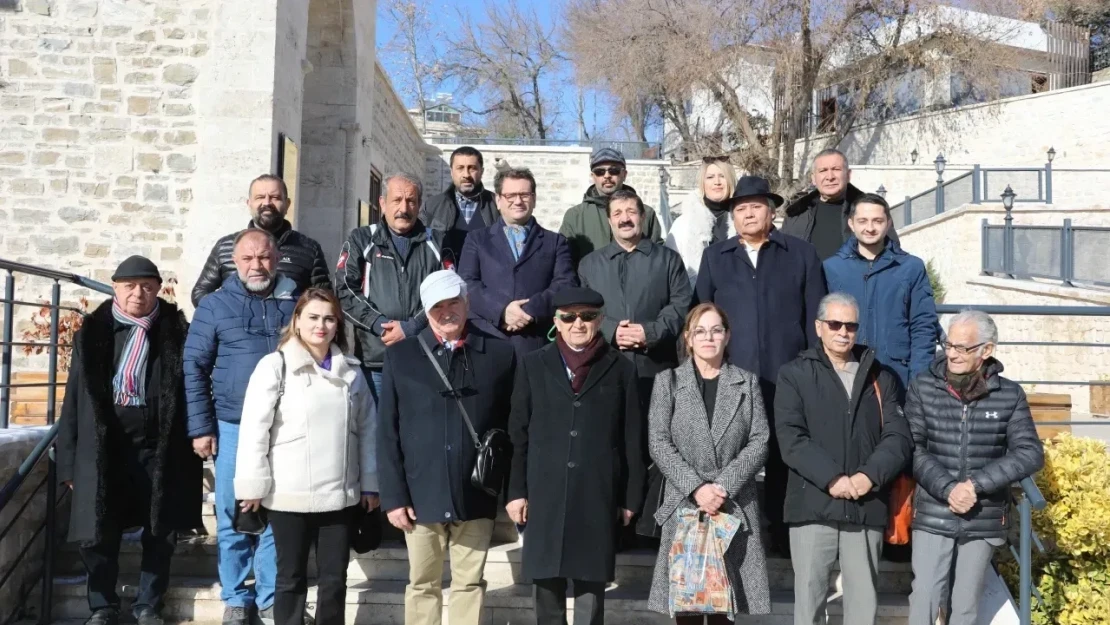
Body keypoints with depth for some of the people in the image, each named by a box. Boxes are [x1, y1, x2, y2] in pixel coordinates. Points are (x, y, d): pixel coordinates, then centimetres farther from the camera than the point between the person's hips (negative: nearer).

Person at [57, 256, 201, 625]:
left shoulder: (175, 331, 1)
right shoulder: (93, 332, 5)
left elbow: (190, 388, 0)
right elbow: (74, 397, 5)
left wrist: (194, 439, -7)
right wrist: (69, 459, 1)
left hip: (158, 446, 0)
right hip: (104, 447, 1)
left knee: (160, 532, 8)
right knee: (98, 532, 4)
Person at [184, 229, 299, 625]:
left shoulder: (296, 304, 6)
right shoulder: (215, 305, 4)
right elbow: (194, 367, 3)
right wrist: (201, 427, -3)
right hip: (233, 428, 0)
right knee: (233, 517, 7)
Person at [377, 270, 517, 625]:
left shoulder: (500, 354, 2)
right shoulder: (400, 356, 2)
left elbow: (512, 427, 3)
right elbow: (387, 433, 1)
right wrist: (393, 496, -5)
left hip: (477, 497, 0)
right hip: (421, 496, 0)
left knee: (470, 585, 9)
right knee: (422, 585, 11)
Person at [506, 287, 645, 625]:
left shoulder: (620, 368, 5)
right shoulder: (534, 364, 8)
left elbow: (633, 439, 5)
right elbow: (518, 433, 7)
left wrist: (631, 497, 1)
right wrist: (516, 490, 1)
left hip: (598, 496, -1)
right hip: (545, 494, 1)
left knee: (591, 584, 3)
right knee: (546, 585, 6)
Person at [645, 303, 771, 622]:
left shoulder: (747, 382, 11)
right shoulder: (668, 381, 7)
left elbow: (759, 442, 2)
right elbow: (659, 444, -2)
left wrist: (724, 486, -11)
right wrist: (696, 487, -13)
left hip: (734, 506, 1)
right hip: (684, 503, -1)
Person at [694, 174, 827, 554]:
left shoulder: (801, 254, 11)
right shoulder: (715, 256, 15)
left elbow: (815, 317, 7)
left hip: (786, 377, -1)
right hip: (729, 376, 1)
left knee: (784, 458, 3)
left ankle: (784, 535, 12)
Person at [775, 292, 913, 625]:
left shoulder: (880, 378, 14)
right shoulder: (795, 374, 5)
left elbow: (899, 437, 3)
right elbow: (791, 438, -6)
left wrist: (870, 476, -13)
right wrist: (832, 478, -17)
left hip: (867, 508, 2)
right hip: (813, 506, -2)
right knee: (809, 597, 2)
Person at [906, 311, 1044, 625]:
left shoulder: (1010, 395, -1)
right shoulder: (923, 387, -2)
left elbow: (1031, 454, -6)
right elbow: (912, 448, -6)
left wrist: (975, 484, -16)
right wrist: (948, 489, -20)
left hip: (985, 520, 1)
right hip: (933, 516, -1)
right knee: (925, 597, -3)